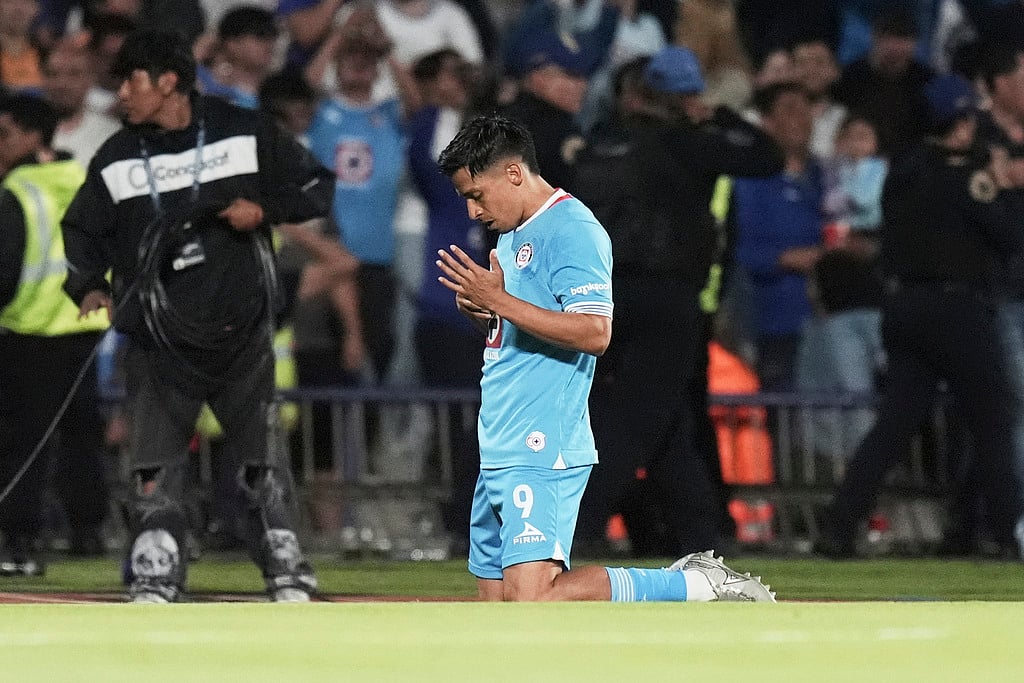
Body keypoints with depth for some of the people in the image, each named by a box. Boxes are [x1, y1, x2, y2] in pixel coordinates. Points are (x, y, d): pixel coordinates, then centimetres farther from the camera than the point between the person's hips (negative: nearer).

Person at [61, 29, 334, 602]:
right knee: (154, 468, -5)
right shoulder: (116, 160, 5)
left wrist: (264, 207, -11)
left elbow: (317, 187, 6)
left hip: (241, 333, -1)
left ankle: (289, 577, 9)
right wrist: (89, 285, -4)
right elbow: (82, 230, 14)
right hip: (160, 339, 1)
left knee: (264, 459, 0)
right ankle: (155, 583, 3)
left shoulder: (247, 133, 0)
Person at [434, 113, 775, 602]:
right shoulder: (511, 235, 20)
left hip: (542, 451, -10)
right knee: (496, 600, 6)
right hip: (500, 452, 10)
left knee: (533, 601, -21)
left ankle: (696, 585, -9)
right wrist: (478, 307, 7)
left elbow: (594, 332, -23)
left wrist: (500, 301, -22)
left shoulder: (571, 230, -11)